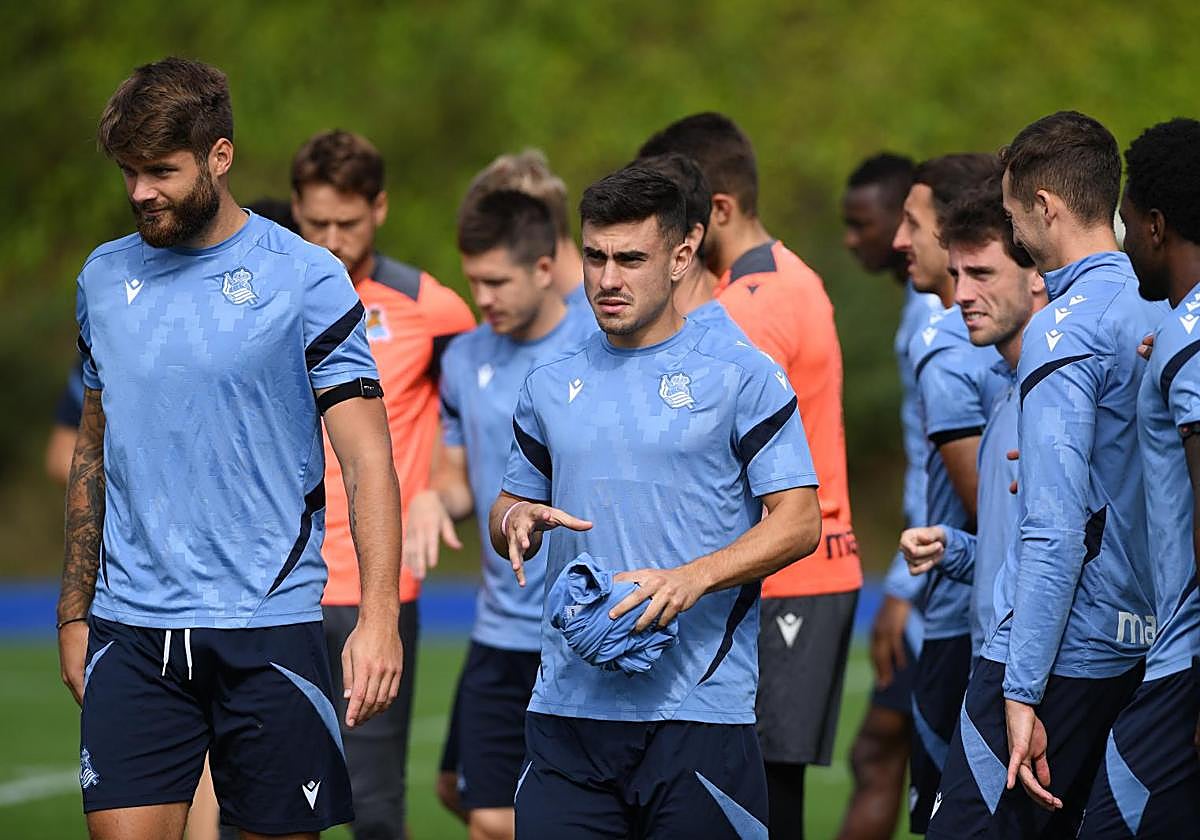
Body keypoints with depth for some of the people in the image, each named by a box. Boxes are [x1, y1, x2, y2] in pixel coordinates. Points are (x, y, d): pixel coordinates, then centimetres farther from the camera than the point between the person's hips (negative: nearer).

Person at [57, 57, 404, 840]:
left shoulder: (306, 278, -4)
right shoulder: (105, 277, 10)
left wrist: (380, 613, -18)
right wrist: (75, 613, 16)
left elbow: (367, 458, -7)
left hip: (269, 629, -3)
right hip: (130, 629, 3)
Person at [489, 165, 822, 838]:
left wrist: (692, 578, -19)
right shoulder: (552, 387, 15)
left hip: (699, 711, -4)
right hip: (569, 703, 4)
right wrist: (517, 522, -3)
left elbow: (799, 522, -4)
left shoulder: (741, 375, 0)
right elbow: (510, 510, 22)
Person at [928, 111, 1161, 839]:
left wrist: (1022, 692, -21)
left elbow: (1056, 532, -21)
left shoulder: (1065, 330, -16)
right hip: (1138, 649, 9)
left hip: (1058, 651, -9)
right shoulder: (1156, 312, 9)